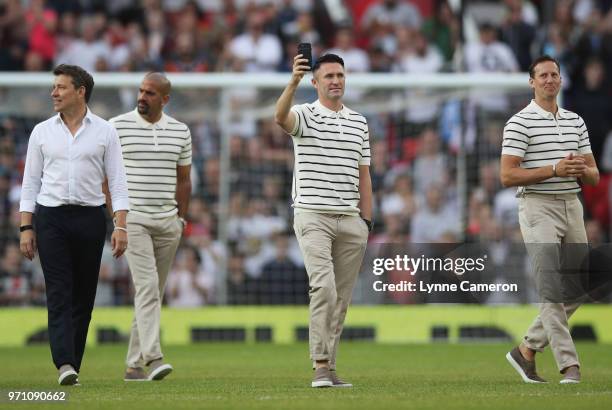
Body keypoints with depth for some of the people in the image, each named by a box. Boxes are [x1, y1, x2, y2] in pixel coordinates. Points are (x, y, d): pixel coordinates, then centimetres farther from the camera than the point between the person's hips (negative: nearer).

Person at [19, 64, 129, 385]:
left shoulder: (104, 132, 5)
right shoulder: (42, 132, 8)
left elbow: (117, 182, 2)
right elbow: (30, 182, 9)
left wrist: (121, 226, -8)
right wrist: (26, 228, 1)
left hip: (90, 217, 0)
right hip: (51, 217, 0)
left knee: (83, 297, 4)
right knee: (59, 293, -10)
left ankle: (73, 365, 11)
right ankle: (64, 364, -20)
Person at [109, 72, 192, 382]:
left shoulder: (180, 131, 8)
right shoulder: (117, 127, -2)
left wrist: (181, 218, 9)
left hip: (168, 222, 4)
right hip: (132, 219, -4)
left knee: (154, 294, 6)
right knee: (147, 285, -19)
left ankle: (134, 363, 13)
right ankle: (153, 357, -27)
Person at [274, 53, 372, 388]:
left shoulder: (359, 123, 15)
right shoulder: (304, 116, 0)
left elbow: (363, 175, 17)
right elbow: (280, 117, -25)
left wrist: (366, 221, 9)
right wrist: (294, 82, -41)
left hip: (350, 221, 5)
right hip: (313, 217, -5)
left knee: (341, 298, 5)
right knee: (324, 287, -19)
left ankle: (328, 367, 11)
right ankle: (320, 366, -19)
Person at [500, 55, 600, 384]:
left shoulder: (576, 122, 15)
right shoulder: (519, 123, -4)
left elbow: (594, 175, 16)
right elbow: (507, 176, -12)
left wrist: (582, 170, -8)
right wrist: (554, 169, -19)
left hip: (572, 207, 7)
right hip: (539, 208, -7)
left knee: (576, 291, 7)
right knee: (552, 290, -11)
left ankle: (527, 350, 20)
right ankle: (569, 365, -13)